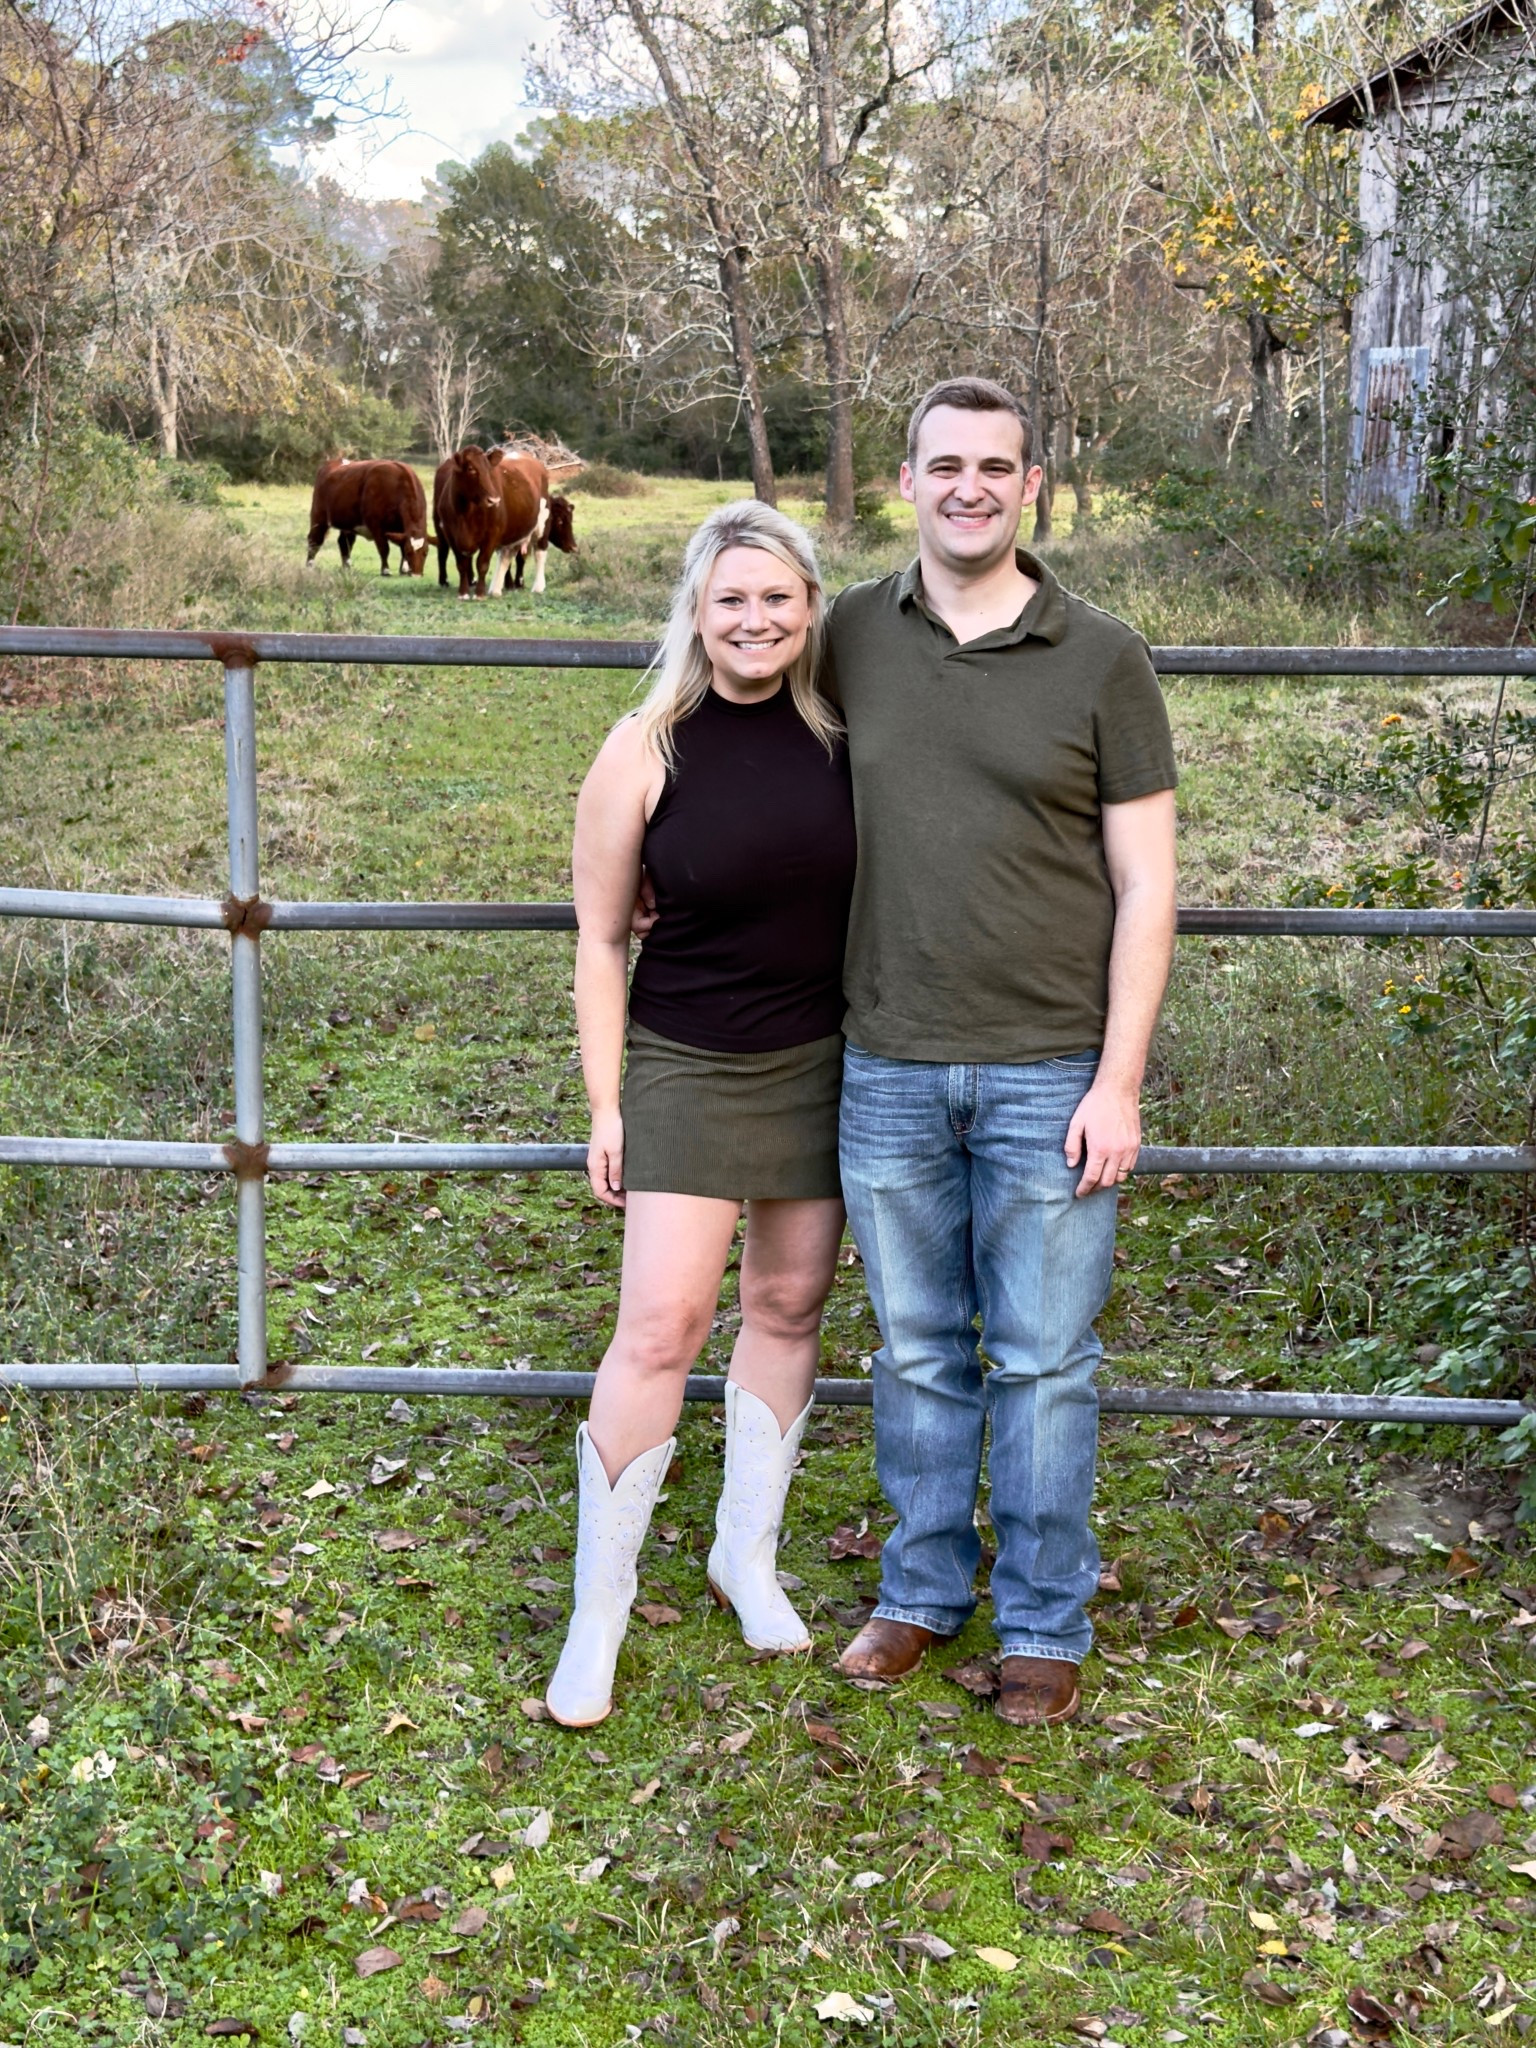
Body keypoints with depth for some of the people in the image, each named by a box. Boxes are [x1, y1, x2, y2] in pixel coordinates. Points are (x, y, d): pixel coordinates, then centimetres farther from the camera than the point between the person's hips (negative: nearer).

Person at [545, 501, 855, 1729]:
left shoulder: (844, 732, -3)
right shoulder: (646, 752, -10)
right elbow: (602, 940, -4)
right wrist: (607, 1103, -4)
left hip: (823, 1061, 3)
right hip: (686, 1064, -3)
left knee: (789, 1308, 12)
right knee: (660, 1326, -8)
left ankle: (747, 1555, 31)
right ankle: (599, 1611, 5)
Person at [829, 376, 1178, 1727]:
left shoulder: (1102, 660, -5)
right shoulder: (856, 637, 4)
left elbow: (1145, 885, -5)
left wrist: (1118, 1084, -10)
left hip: (1048, 1074, -2)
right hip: (891, 1067, 3)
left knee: (1043, 1359, 7)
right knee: (919, 1350, 14)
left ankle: (1046, 1621, 23)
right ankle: (926, 1589, 31)